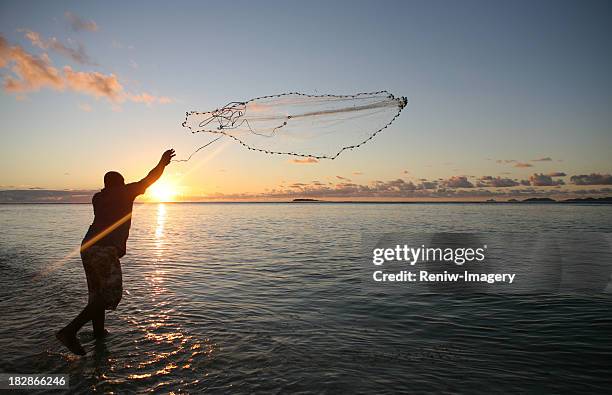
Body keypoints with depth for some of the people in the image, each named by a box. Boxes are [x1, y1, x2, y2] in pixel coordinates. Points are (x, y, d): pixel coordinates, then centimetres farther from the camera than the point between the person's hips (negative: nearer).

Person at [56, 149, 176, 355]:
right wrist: (163, 162, 26)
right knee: (110, 295, -5)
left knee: (98, 291, 21)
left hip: (87, 247, 8)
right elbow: (150, 178, 11)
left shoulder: (98, 197, 19)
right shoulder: (124, 192, 3)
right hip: (106, 250, -8)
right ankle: (69, 331, -14)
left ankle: (99, 331, 32)